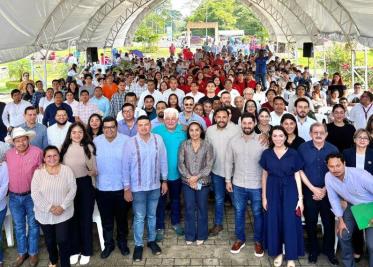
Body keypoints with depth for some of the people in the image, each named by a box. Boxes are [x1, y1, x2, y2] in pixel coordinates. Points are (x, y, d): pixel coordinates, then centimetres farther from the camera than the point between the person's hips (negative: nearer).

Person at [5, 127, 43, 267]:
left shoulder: (37, 152, -14)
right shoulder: (8, 154, -2)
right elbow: (6, 172, 10)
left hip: (32, 196, -3)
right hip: (14, 197, 3)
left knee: (33, 225, 12)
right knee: (19, 226, 16)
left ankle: (33, 253, 28)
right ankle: (22, 252, 33)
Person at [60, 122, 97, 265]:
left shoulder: (89, 147, -5)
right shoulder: (65, 148, -1)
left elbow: (94, 170, -3)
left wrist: (92, 172, -22)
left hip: (85, 185, -2)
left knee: (85, 218, 8)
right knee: (72, 218, 12)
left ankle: (86, 251, 23)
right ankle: (74, 250, 29)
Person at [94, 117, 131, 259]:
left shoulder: (126, 140, -9)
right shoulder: (96, 141, -1)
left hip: (121, 187, -1)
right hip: (102, 188, 2)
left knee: (121, 218, 17)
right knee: (106, 219, 15)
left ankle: (122, 242, 36)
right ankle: (108, 244, 33)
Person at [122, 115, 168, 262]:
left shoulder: (158, 139, -6)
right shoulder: (130, 143, -13)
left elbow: (163, 161, 2)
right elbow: (125, 166, -9)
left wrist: (164, 180, 5)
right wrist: (126, 188, -8)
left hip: (155, 185, 2)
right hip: (138, 187, -2)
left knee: (152, 215, 18)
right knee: (139, 217, 8)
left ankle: (152, 240, 35)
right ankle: (138, 245, 24)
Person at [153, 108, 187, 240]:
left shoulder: (183, 131, -4)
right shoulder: (156, 130, -12)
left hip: (177, 172, 3)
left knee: (176, 199, 20)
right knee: (161, 201, 9)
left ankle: (175, 222, 39)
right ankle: (160, 227, 23)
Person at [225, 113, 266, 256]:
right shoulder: (233, 141, -2)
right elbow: (229, 162, 5)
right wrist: (228, 180, 4)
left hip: (257, 185, -2)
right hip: (238, 184, 2)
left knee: (258, 214, 12)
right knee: (239, 212, 15)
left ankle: (258, 241, 30)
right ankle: (240, 239, 34)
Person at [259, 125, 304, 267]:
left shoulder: (293, 154, -5)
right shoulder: (266, 154, -1)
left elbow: (297, 176, -2)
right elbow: (264, 176, 5)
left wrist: (300, 198, -6)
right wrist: (264, 196, 3)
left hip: (289, 191, -1)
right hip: (273, 191, 2)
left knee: (290, 222, 2)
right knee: (274, 222, 7)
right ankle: (278, 252, 25)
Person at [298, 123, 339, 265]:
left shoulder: (333, 149, -3)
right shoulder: (303, 148, -5)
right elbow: (300, 171, -4)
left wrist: (324, 190, -7)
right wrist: (313, 188, -9)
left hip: (328, 192, 1)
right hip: (309, 192, 0)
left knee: (329, 222, 7)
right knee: (311, 222, 10)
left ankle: (329, 250, 25)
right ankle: (313, 250, 26)